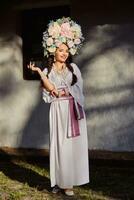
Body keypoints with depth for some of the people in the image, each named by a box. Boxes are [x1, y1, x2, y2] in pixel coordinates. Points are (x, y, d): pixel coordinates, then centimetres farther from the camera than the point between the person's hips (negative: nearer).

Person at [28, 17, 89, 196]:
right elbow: (51, 91, -10)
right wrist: (39, 73, -14)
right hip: (59, 111, -1)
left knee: (74, 144, -1)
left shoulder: (73, 68, 10)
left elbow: (78, 88, 0)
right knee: (60, 145, -3)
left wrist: (60, 92, -8)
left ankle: (69, 182, 5)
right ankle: (60, 182, 4)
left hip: (74, 111, 2)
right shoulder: (48, 71, 6)